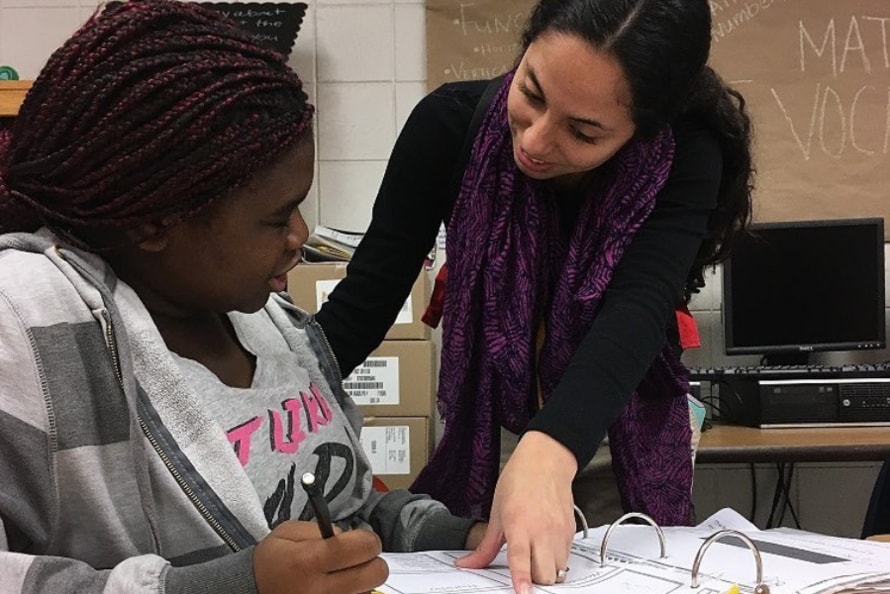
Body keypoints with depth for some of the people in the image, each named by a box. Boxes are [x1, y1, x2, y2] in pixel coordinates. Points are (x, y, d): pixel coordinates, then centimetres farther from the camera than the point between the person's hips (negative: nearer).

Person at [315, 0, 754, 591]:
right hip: (480, 432, 1)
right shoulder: (452, 125, -21)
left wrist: (549, 454, -56)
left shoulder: (685, 160, -24)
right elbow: (367, 297, -18)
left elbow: (640, 310, -39)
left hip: (622, 449, -1)